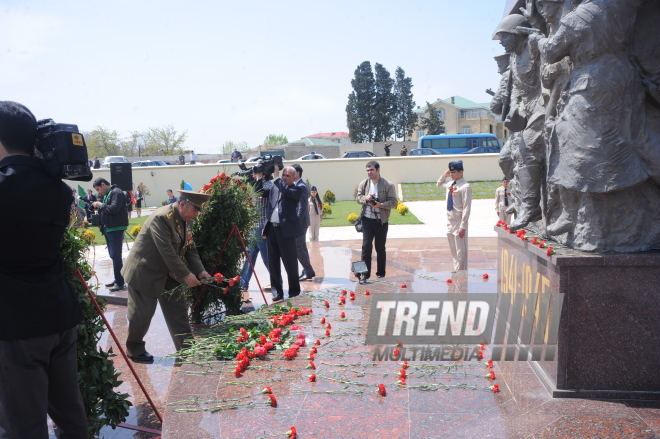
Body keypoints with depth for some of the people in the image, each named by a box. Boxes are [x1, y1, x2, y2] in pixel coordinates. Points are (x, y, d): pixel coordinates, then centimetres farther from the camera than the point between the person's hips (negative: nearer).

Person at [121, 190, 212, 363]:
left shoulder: (186, 220, 1)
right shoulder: (161, 218, -26)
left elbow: (190, 248, 4)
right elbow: (167, 251, -30)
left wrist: (200, 271, -10)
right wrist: (186, 274, -27)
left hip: (168, 273, 8)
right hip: (145, 271, -8)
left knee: (178, 310, 8)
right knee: (142, 313, 2)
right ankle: (134, 350, 21)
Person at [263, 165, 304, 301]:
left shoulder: (297, 190, -3)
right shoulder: (275, 187, 14)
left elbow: (286, 191, -25)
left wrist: (276, 177, -17)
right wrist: (266, 226, 13)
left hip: (286, 230, -6)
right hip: (272, 229, 6)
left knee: (290, 263, 1)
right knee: (273, 263, 9)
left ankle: (294, 292, 12)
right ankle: (277, 292, 18)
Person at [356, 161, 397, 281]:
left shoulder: (388, 185, -7)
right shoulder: (363, 184, 3)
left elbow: (393, 202, -8)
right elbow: (358, 197, 9)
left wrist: (380, 205, -23)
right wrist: (365, 198, -14)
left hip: (381, 221, -2)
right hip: (367, 219, 2)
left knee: (380, 248, 9)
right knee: (366, 246, -4)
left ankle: (381, 273, 21)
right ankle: (365, 273, 0)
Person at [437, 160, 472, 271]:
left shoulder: (465, 187, -14)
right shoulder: (450, 184, 10)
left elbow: (466, 208, -18)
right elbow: (439, 185, 33)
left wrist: (462, 226, -21)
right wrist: (444, 175, 14)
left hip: (459, 223, -8)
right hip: (450, 222, 8)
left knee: (461, 251, -1)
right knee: (454, 251, 16)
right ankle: (456, 272, 26)